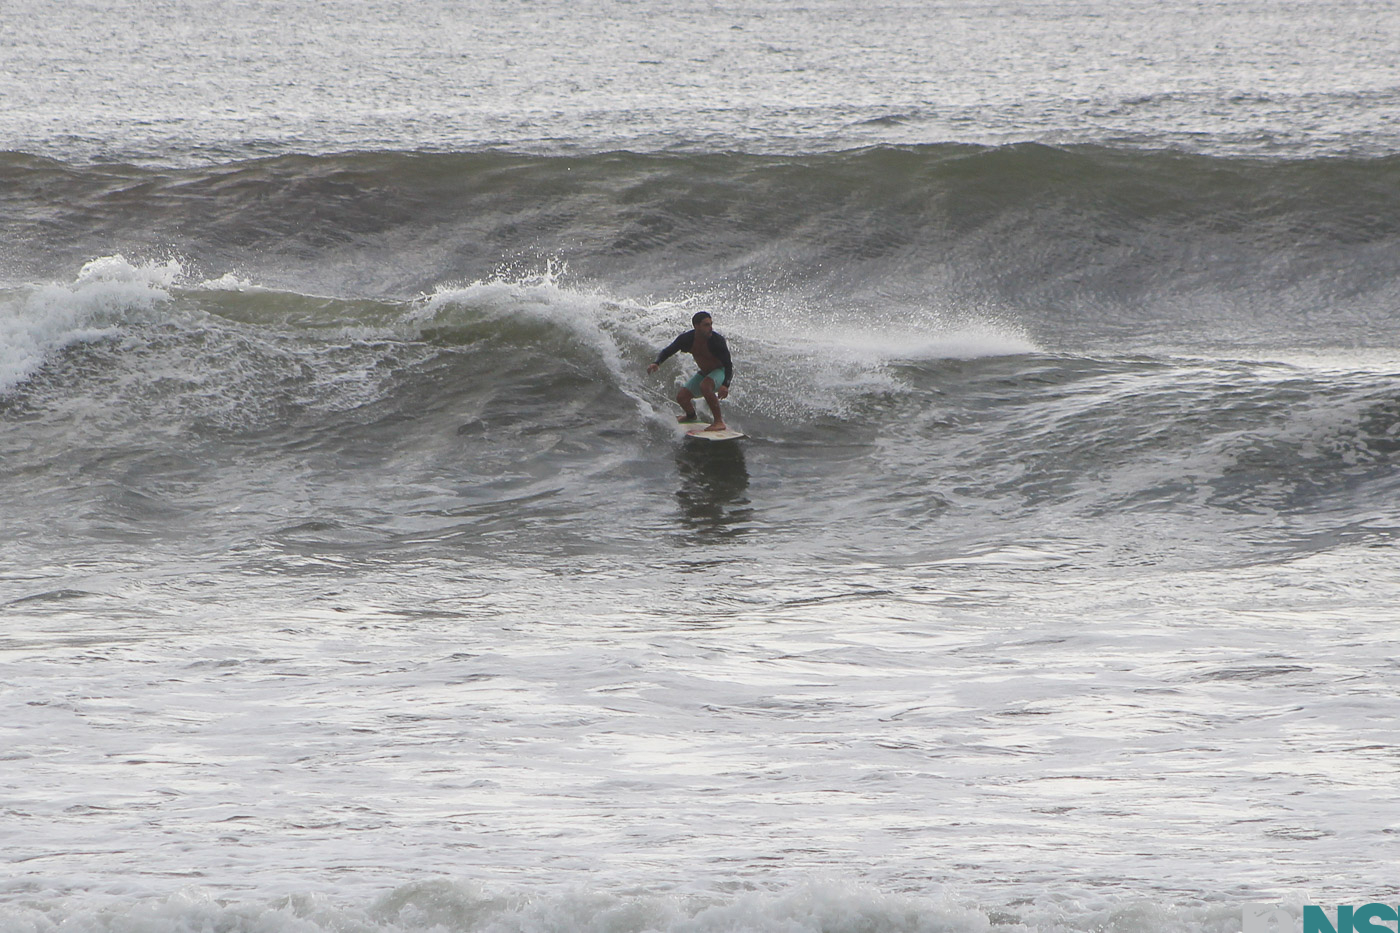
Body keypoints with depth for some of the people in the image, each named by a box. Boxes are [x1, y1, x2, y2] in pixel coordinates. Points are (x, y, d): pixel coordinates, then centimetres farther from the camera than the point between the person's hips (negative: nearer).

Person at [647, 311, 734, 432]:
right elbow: (667, 352, -7)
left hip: (722, 371, -6)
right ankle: (691, 417, 35)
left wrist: (725, 385, -47)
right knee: (681, 397, 0)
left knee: (705, 386, -35)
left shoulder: (717, 341, -31)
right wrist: (657, 363, -29)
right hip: (705, 372, 6)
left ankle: (719, 421, -25)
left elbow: (728, 364, -31)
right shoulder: (687, 339, -18)